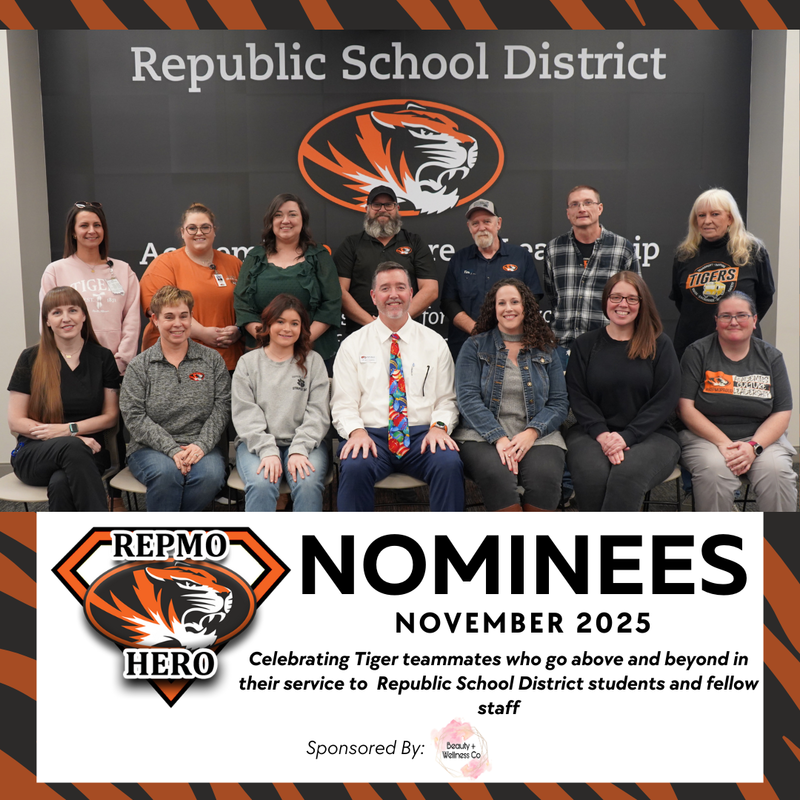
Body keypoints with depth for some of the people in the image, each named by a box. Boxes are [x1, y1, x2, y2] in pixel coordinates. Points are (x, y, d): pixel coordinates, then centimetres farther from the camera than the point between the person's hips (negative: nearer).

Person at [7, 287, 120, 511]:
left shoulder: (103, 358, 9)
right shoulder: (31, 359, 4)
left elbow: (111, 416, 9)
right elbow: (15, 422, 1)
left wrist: (68, 429, -9)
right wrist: (73, 441, -11)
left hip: (86, 454, 1)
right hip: (35, 454, -1)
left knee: (61, 484, -36)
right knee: (72, 448, -37)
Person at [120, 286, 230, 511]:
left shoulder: (212, 360, 11)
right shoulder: (139, 366, 7)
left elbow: (221, 408, 2)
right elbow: (135, 417, -3)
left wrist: (201, 445, -14)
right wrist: (172, 450, -16)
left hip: (201, 446, 1)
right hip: (151, 448, -1)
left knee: (211, 474, -31)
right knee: (166, 472, -34)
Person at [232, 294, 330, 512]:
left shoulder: (313, 362, 11)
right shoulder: (248, 363, 11)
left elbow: (318, 413, 2)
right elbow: (245, 414, 0)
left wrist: (299, 450, -14)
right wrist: (267, 451, -15)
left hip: (303, 442, 0)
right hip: (257, 443, 0)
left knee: (308, 483, -29)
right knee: (261, 484, -30)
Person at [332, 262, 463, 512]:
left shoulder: (434, 342, 14)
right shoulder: (353, 345, 11)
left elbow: (446, 399, 12)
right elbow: (344, 404, 6)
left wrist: (439, 426, -9)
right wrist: (357, 431, -14)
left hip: (423, 435, 1)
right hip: (371, 434, -1)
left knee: (450, 465, -31)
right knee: (354, 467, -34)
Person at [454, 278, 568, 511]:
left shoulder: (545, 350, 16)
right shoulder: (475, 346, 10)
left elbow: (559, 402, 9)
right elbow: (468, 398, -1)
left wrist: (531, 433, -10)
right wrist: (499, 438, -15)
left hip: (537, 437, 2)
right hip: (483, 436, -1)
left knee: (545, 476, -32)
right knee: (497, 475, -35)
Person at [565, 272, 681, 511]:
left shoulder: (660, 345, 8)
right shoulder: (585, 344, 13)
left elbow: (666, 399, 0)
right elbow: (578, 397, 5)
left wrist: (627, 436, -13)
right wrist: (602, 434, -13)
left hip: (650, 433, -1)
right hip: (592, 433, 1)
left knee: (628, 474, -34)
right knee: (593, 474, -32)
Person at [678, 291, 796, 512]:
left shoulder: (770, 357, 8)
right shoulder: (698, 352, 0)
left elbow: (782, 413, 3)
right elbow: (686, 408, -6)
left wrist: (754, 446, -16)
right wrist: (722, 443, -17)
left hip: (761, 437, 2)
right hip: (704, 436, -2)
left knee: (777, 471, -28)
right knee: (714, 470, -33)